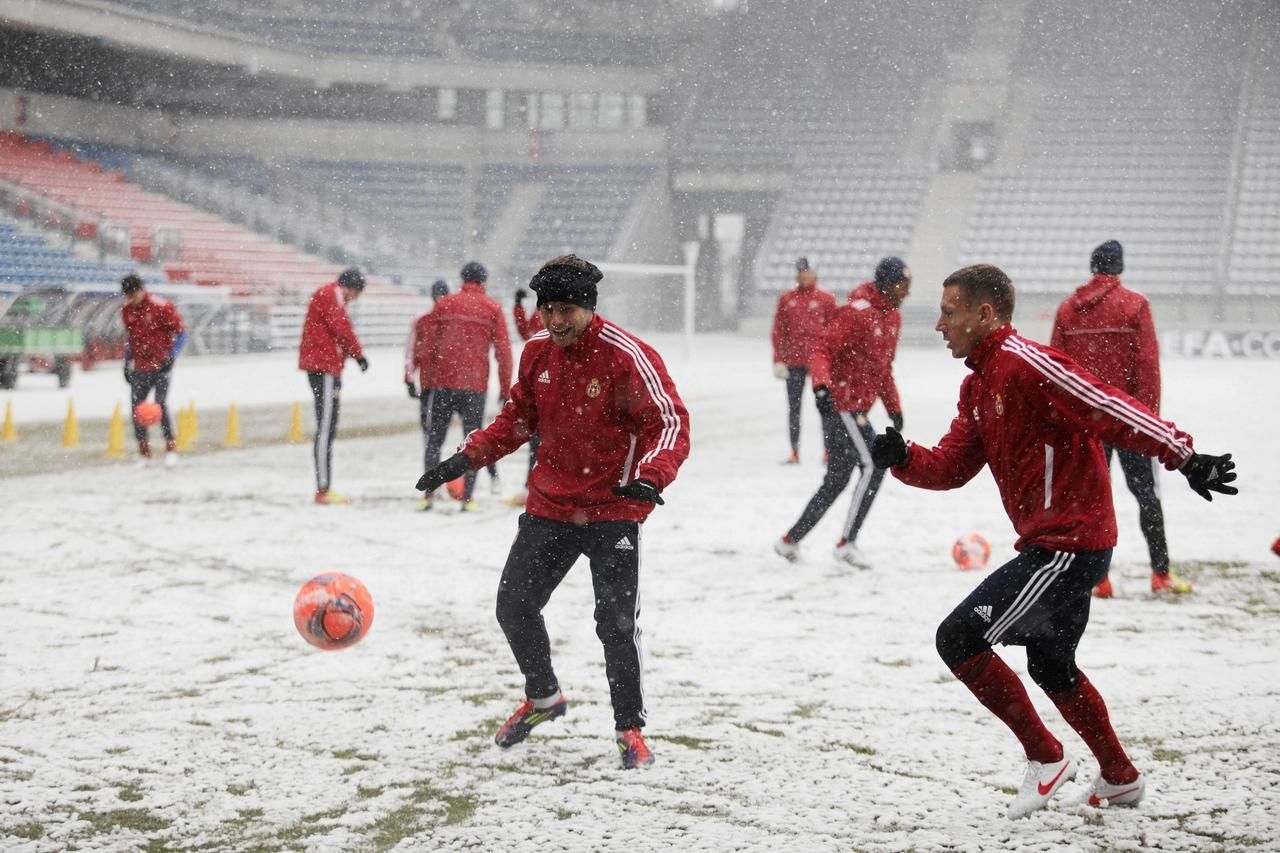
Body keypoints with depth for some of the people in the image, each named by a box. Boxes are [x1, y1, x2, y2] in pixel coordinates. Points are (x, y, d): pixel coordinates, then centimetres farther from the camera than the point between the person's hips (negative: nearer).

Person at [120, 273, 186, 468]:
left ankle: (171, 446, -5)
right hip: (139, 367, 6)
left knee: (161, 404, -17)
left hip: (160, 365, -6)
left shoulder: (161, 306, -12)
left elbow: (181, 333, -8)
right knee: (136, 406, 0)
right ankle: (144, 452, 9)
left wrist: (171, 357, -18)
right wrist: (127, 363, 18)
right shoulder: (127, 310, 6)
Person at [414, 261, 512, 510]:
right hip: (475, 385, -1)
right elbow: (503, 351, -1)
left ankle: (429, 493, 4)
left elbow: (427, 343, 3)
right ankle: (467, 498, 2)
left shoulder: (444, 304, 6)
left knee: (434, 439, 10)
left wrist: (427, 377, 11)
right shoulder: (492, 309, 3)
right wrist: (505, 388, 6)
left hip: (443, 381, 1)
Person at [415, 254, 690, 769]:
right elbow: (519, 418, 15)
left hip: (613, 509, -6)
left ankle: (630, 728, 11)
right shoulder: (538, 353, 2)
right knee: (514, 607, 9)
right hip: (550, 506, 6)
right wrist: (465, 459, 6)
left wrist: (651, 476, -36)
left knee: (616, 624, -9)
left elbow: (670, 422, -18)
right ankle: (542, 698, 35)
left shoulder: (628, 357, -17)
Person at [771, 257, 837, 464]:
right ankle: (795, 452, 9)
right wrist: (779, 360, 0)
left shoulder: (826, 299, 3)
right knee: (794, 406, 5)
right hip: (794, 362, 2)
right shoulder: (786, 299, 8)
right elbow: (778, 331, 6)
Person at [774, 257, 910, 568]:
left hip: (855, 407, 10)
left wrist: (894, 408, 21)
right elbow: (822, 349, -21)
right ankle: (847, 543, -12)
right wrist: (821, 384, -37)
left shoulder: (892, 316, 13)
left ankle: (791, 540, 21)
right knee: (873, 466, -16)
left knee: (837, 479, 13)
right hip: (841, 402, -10)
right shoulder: (857, 312, -16)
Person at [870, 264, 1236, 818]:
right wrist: (903, 458, -7)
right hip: (1053, 544, 11)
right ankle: (1120, 778, 41)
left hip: (1069, 546, -11)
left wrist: (1185, 458, -29)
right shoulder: (977, 385, 14)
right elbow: (952, 467, 11)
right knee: (1050, 665, 25)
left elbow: (1113, 410, -23)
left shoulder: (1027, 365, -17)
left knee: (958, 638, -11)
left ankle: (1045, 758, 3)